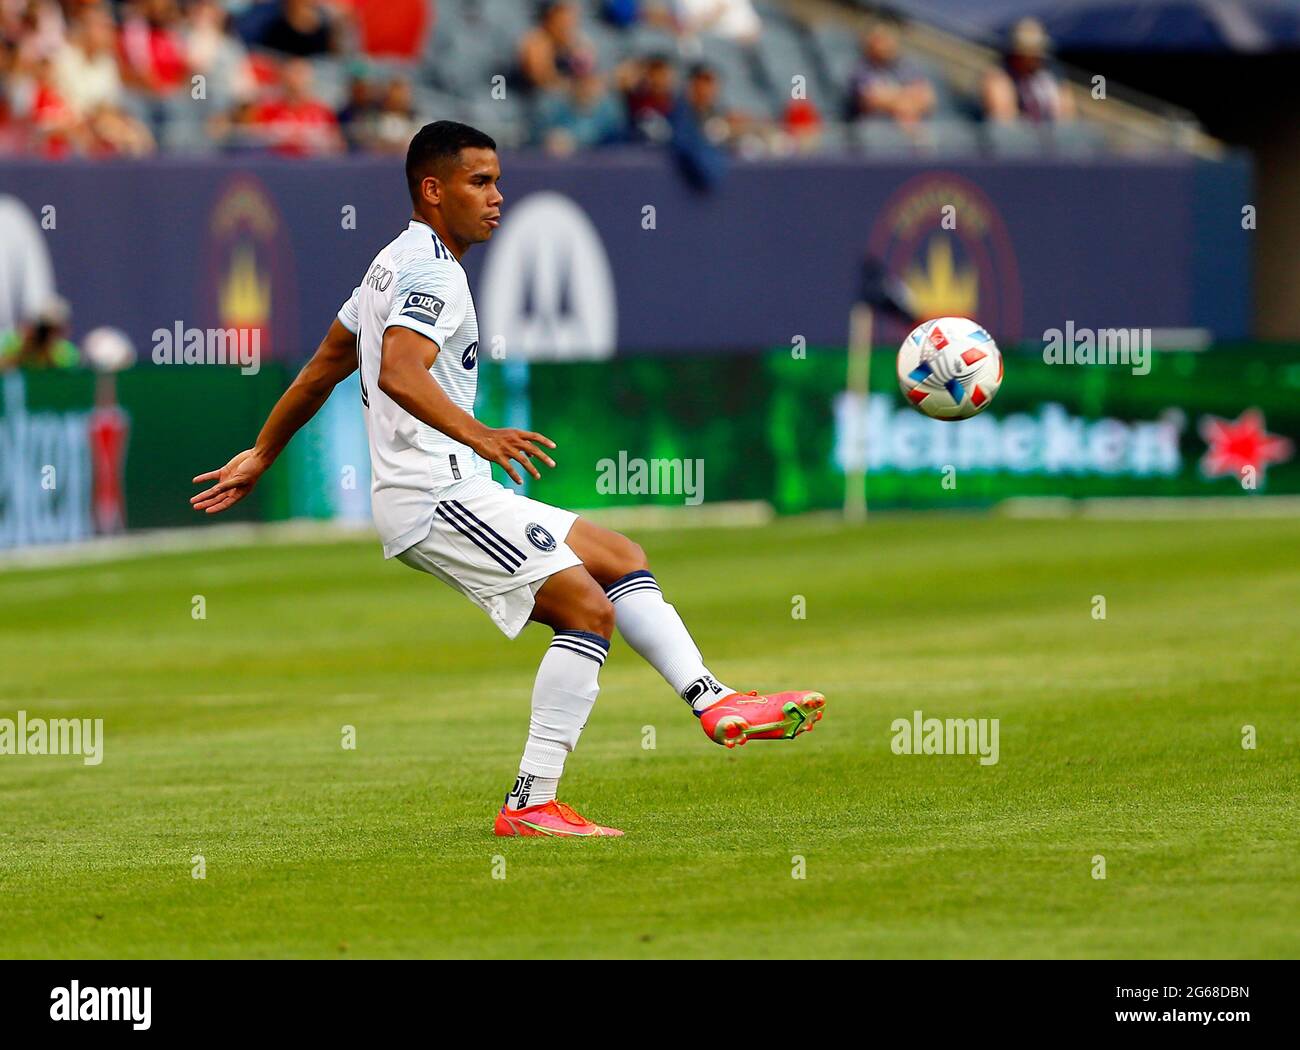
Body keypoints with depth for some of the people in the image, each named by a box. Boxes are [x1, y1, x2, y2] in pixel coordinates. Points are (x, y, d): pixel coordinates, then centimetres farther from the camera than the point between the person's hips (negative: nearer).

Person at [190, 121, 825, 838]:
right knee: (589, 610, -17)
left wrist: (259, 458, 34)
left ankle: (714, 702, 5)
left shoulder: (395, 263, 21)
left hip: (456, 495, 11)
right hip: (437, 497, -11)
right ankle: (531, 803, -18)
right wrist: (477, 435, -42)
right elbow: (399, 373, -31)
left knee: (622, 559, 12)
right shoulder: (431, 271, -12)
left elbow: (321, 370, 28)